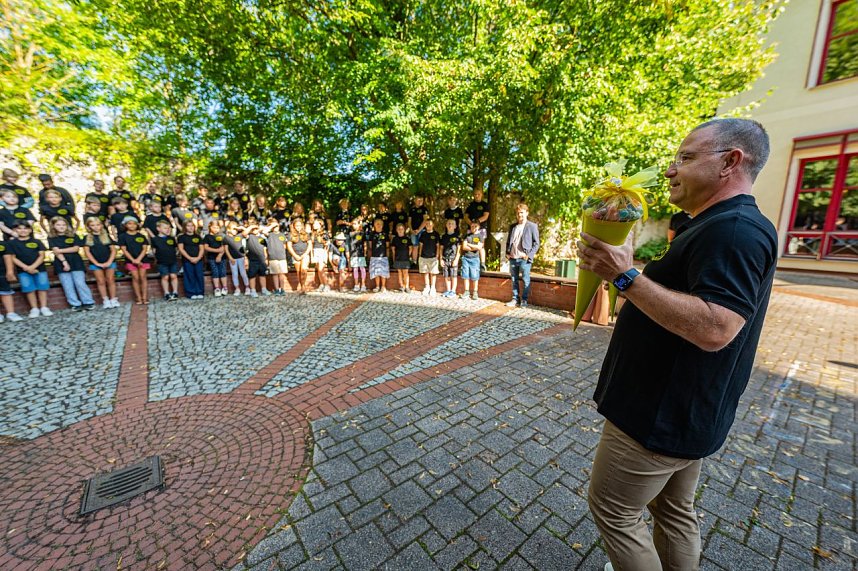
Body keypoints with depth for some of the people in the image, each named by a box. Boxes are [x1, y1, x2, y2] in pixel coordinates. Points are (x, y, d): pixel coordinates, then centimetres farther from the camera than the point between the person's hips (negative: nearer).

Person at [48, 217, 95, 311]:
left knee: (80, 283, -6)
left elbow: (76, 248, -3)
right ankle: (76, 304, 4)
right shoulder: (51, 238, 6)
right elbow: (56, 251, -5)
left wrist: (60, 250, -10)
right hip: (61, 264, 1)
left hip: (76, 263, -1)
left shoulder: (73, 236, 8)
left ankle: (88, 302, -1)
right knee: (67, 286, 1)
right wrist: (64, 262, -14)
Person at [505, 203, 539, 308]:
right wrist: (507, 253, 6)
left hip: (524, 258, -4)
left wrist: (529, 255, -10)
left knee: (525, 280, 2)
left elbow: (536, 243, -1)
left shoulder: (532, 226, 1)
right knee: (514, 280, 9)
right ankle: (515, 299, 18)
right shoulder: (512, 226, 14)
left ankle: (524, 300, 11)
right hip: (512, 258, 5)